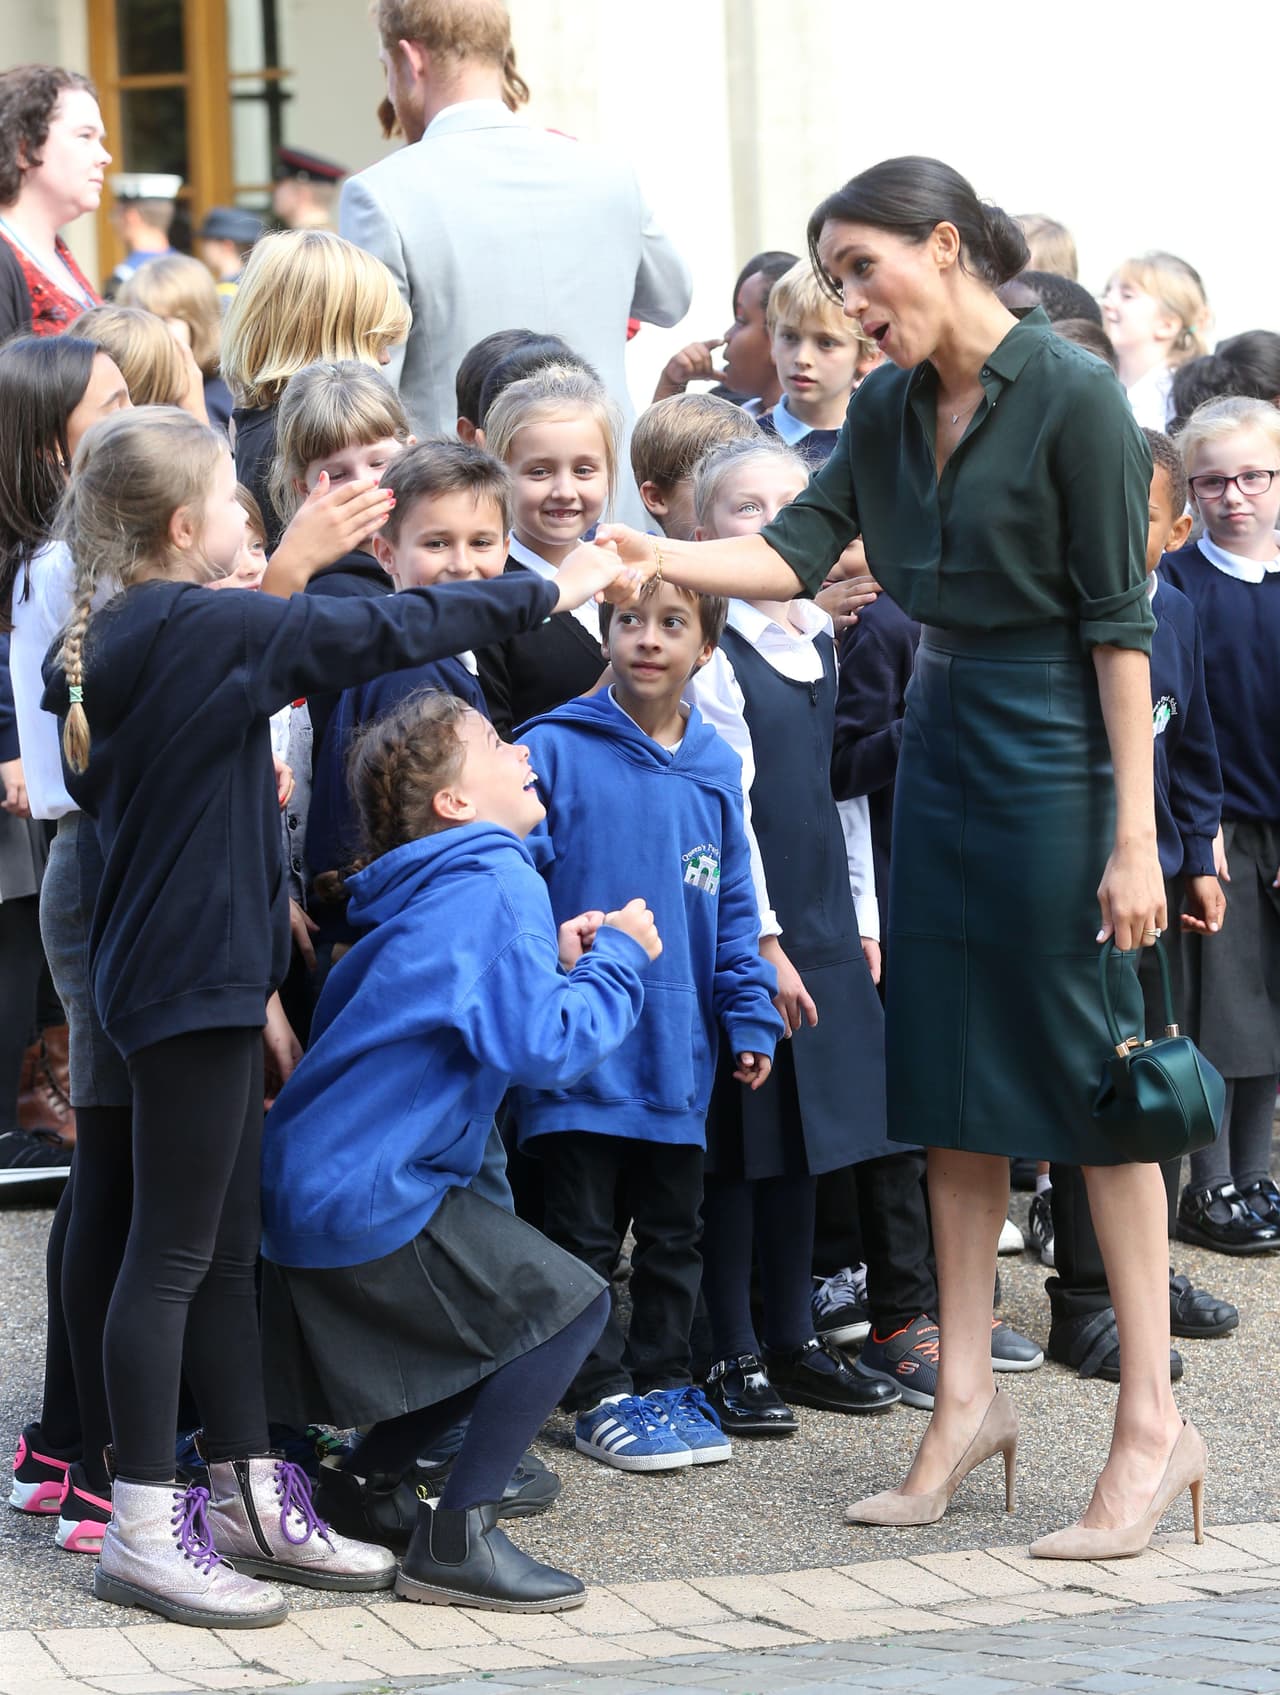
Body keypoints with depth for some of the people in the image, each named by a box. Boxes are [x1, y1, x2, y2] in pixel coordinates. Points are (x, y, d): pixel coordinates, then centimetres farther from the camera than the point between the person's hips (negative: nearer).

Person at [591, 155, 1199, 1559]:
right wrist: (652, 559, -13)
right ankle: (967, 1398, 17)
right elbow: (797, 551, 3)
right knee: (952, 1077, 8)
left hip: (1057, 751, -7)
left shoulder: (1071, 397, -13)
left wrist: (1135, 833, -16)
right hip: (941, 744, 7)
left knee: (1091, 1076, -4)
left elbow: (1120, 622, -14)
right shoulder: (888, 410, 9)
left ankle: (1153, 1426, 2)